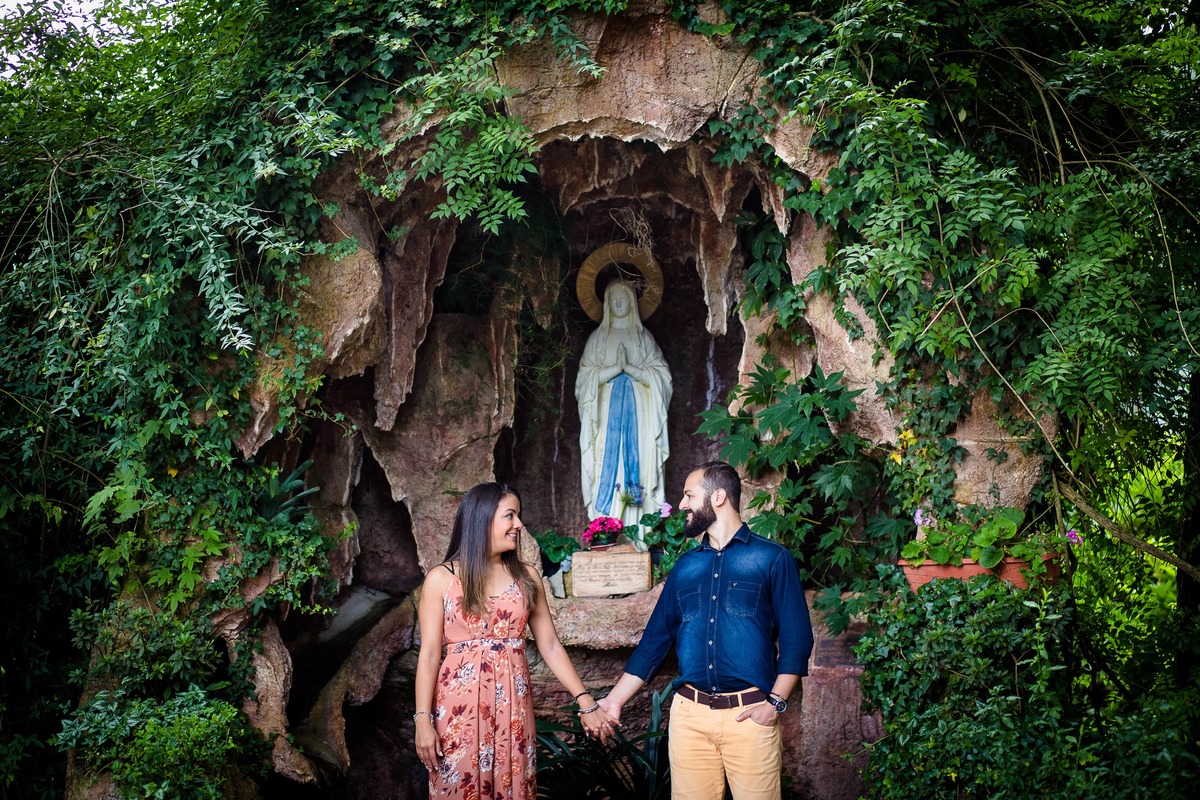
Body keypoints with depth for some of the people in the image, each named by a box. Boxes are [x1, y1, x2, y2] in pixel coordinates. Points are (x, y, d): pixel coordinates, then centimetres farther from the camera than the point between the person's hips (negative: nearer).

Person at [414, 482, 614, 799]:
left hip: (512, 704, 3)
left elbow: (550, 646, 7)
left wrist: (586, 702, 1)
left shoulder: (526, 577, 7)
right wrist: (423, 720, -9)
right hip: (460, 705, -3)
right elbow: (429, 654, -3)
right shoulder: (442, 578, -1)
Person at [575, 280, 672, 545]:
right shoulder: (598, 338, 12)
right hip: (609, 409, 0)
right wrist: (615, 368, -11)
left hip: (638, 410, 0)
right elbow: (586, 378, 4)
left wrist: (630, 368, -10)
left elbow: (661, 375, 5)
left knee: (639, 463, -7)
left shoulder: (643, 336, 12)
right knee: (609, 465, -9)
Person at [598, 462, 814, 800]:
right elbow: (656, 638, 15)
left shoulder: (772, 558, 0)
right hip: (688, 713, 4)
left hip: (749, 715, -4)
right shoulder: (685, 566, 13)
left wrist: (775, 703, -12)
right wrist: (615, 700, 9)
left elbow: (796, 637, -3)